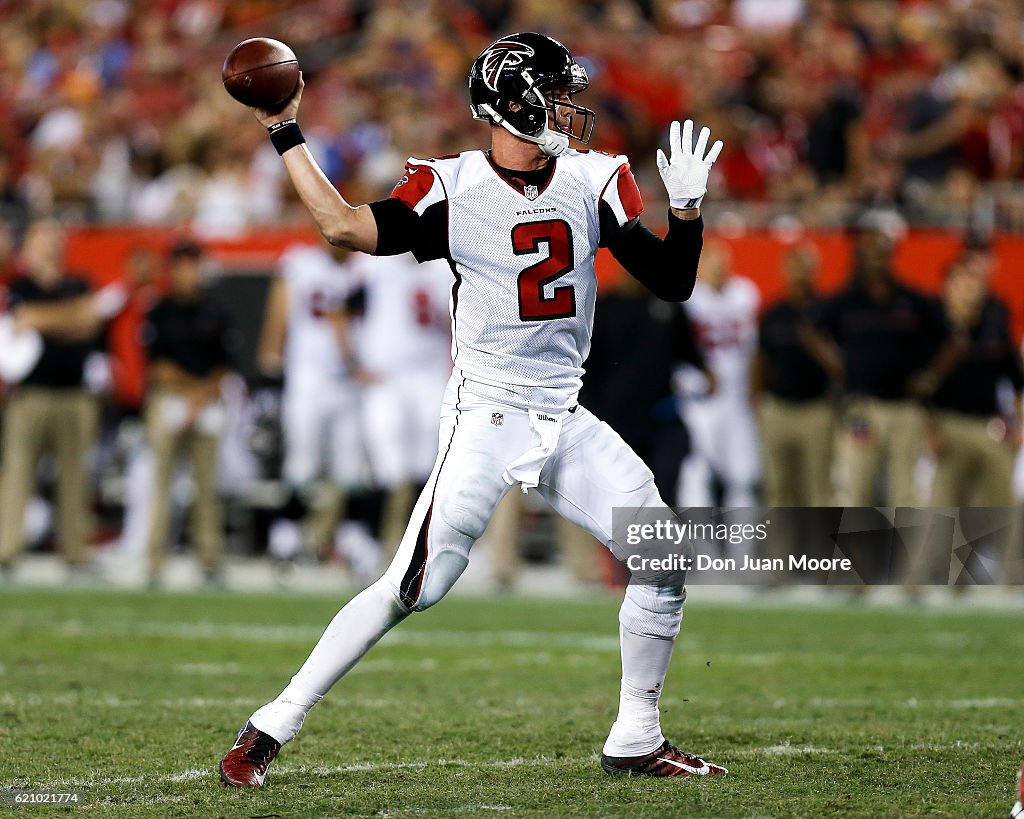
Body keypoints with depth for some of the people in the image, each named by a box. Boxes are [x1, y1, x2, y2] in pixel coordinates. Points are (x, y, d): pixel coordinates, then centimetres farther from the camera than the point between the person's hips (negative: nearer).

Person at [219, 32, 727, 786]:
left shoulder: (593, 183, 4)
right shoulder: (453, 188, -8)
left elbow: (672, 283, 5)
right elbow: (346, 226, -19)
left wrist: (688, 208, -12)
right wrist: (286, 134, -17)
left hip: (565, 425, 5)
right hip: (485, 419, -5)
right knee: (415, 587, -14)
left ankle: (636, 740, 15)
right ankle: (273, 727, -5)